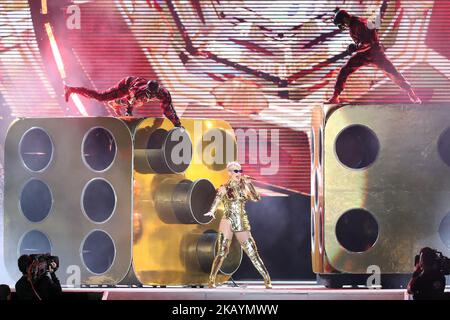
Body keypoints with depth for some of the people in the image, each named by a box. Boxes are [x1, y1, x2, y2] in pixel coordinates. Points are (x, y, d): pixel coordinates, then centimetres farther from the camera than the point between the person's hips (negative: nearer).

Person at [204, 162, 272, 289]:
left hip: (242, 224, 3)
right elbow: (217, 200, -17)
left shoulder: (243, 187, 9)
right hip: (228, 223, -3)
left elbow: (256, 198, -1)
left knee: (253, 253, 1)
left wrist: (249, 184, -5)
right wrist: (212, 211, -37)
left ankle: (267, 280, 4)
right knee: (222, 253, -9)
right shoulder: (224, 188, -1)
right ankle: (211, 281, -1)